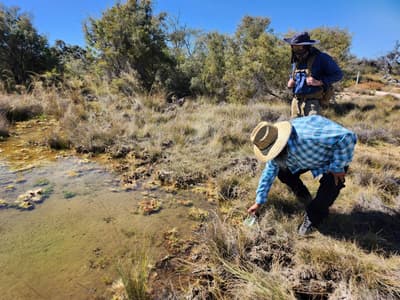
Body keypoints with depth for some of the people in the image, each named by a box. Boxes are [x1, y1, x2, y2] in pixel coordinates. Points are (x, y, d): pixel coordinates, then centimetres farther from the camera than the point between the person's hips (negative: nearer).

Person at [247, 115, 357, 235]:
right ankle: (304, 197, 21)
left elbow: (346, 137, -42)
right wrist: (259, 202, 0)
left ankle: (312, 218, 7)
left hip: (336, 155, -6)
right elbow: (269, 171, -5)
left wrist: (337, 167, -29)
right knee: (282, 172, -6)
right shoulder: (279, 147, -18)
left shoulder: (306, 135, -45)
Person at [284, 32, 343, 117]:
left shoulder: (320, 58, -4)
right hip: (296, 101, 6)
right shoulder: (296, 60, 13)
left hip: (312, 102, -6)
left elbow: (338, 74, -3)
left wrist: (319, 82, -16)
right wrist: (290, 82, 8)